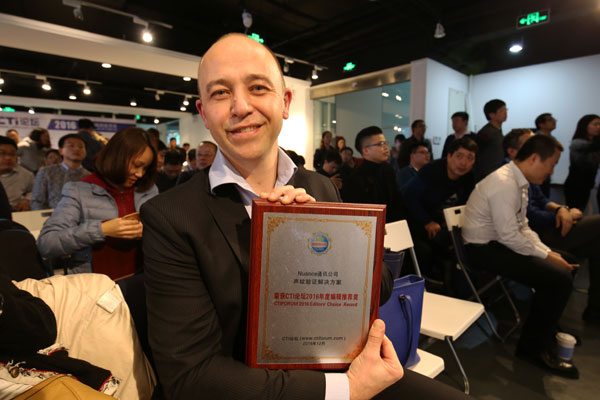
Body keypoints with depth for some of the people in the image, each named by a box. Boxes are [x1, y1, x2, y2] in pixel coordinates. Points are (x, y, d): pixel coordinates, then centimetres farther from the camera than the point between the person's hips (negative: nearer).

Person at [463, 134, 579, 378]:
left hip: (501, 242, 10)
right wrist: (546, 256, -11)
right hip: (485, 249, -10)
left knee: (564, 263, 12)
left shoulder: (519, 182, 10)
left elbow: (522, 227, 15)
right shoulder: (504, 184, -22)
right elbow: (509, 237, -24)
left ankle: (548, 329, 28)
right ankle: (534, 347, 2)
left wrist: (549, 252, 4)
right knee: (559, 279, -17)